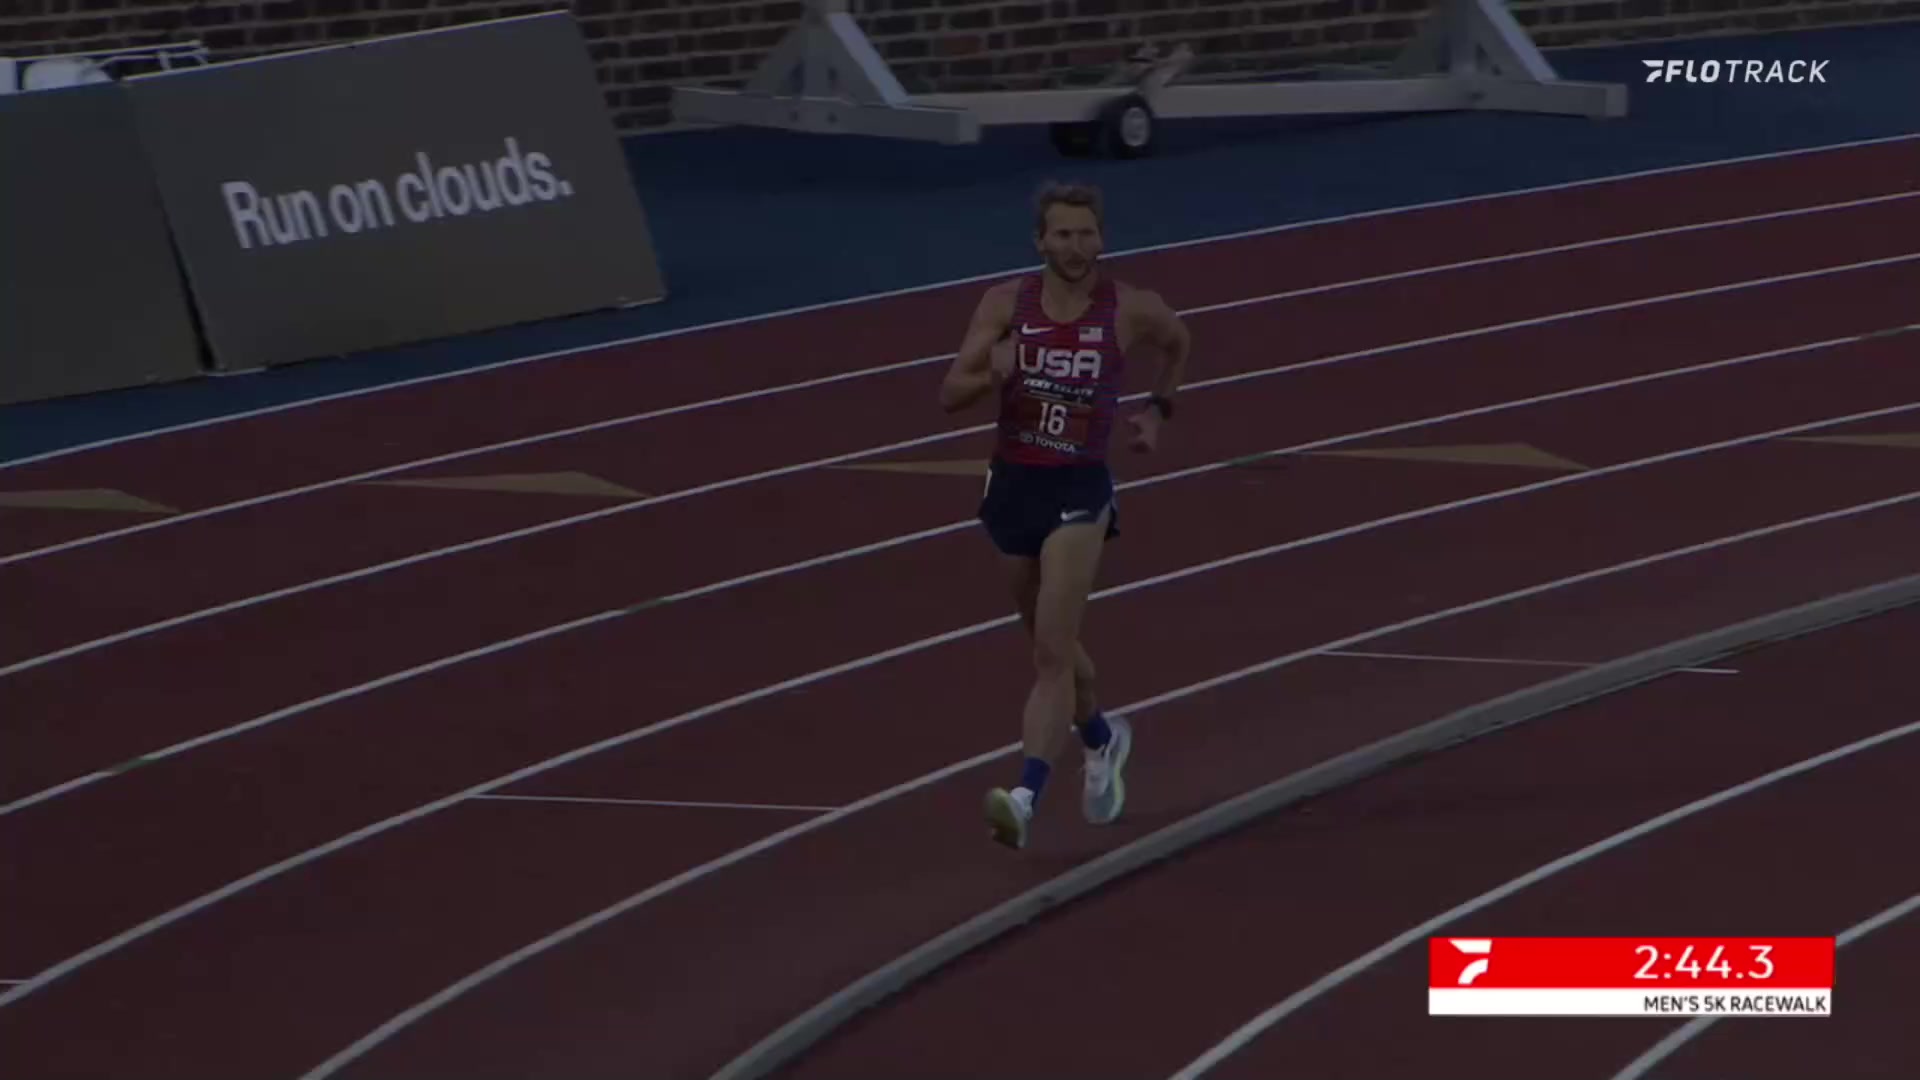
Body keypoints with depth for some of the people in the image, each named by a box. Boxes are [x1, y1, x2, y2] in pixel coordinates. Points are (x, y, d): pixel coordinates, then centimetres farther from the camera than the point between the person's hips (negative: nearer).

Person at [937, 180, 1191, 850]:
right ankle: (1102, 739, 49)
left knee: (1053, 649, -18)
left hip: (1079, 488, -4)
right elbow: (950, 395, -7)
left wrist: (1158, 410, 11)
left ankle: (1025, 799, -27)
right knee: (1050, 642, 21)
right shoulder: (1006, 305, -4)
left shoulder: (1130, 311, -6)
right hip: (1013, 483, 4)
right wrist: (992, 374, -26)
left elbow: (1179, 342, 19)